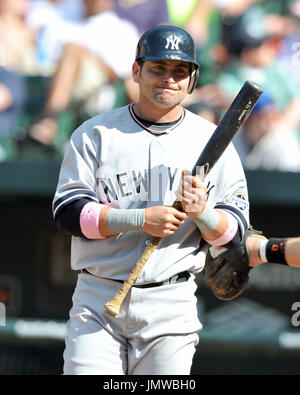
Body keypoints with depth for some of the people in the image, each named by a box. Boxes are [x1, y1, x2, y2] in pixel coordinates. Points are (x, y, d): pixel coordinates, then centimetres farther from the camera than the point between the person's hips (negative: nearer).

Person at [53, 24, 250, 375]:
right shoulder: (96, 134, 5)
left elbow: (234, 233, 6)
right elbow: (67, 212, -5)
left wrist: (202, 213, -16)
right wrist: (140, 219, -17)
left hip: (172, 307, 1)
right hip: (98, 301, -1)